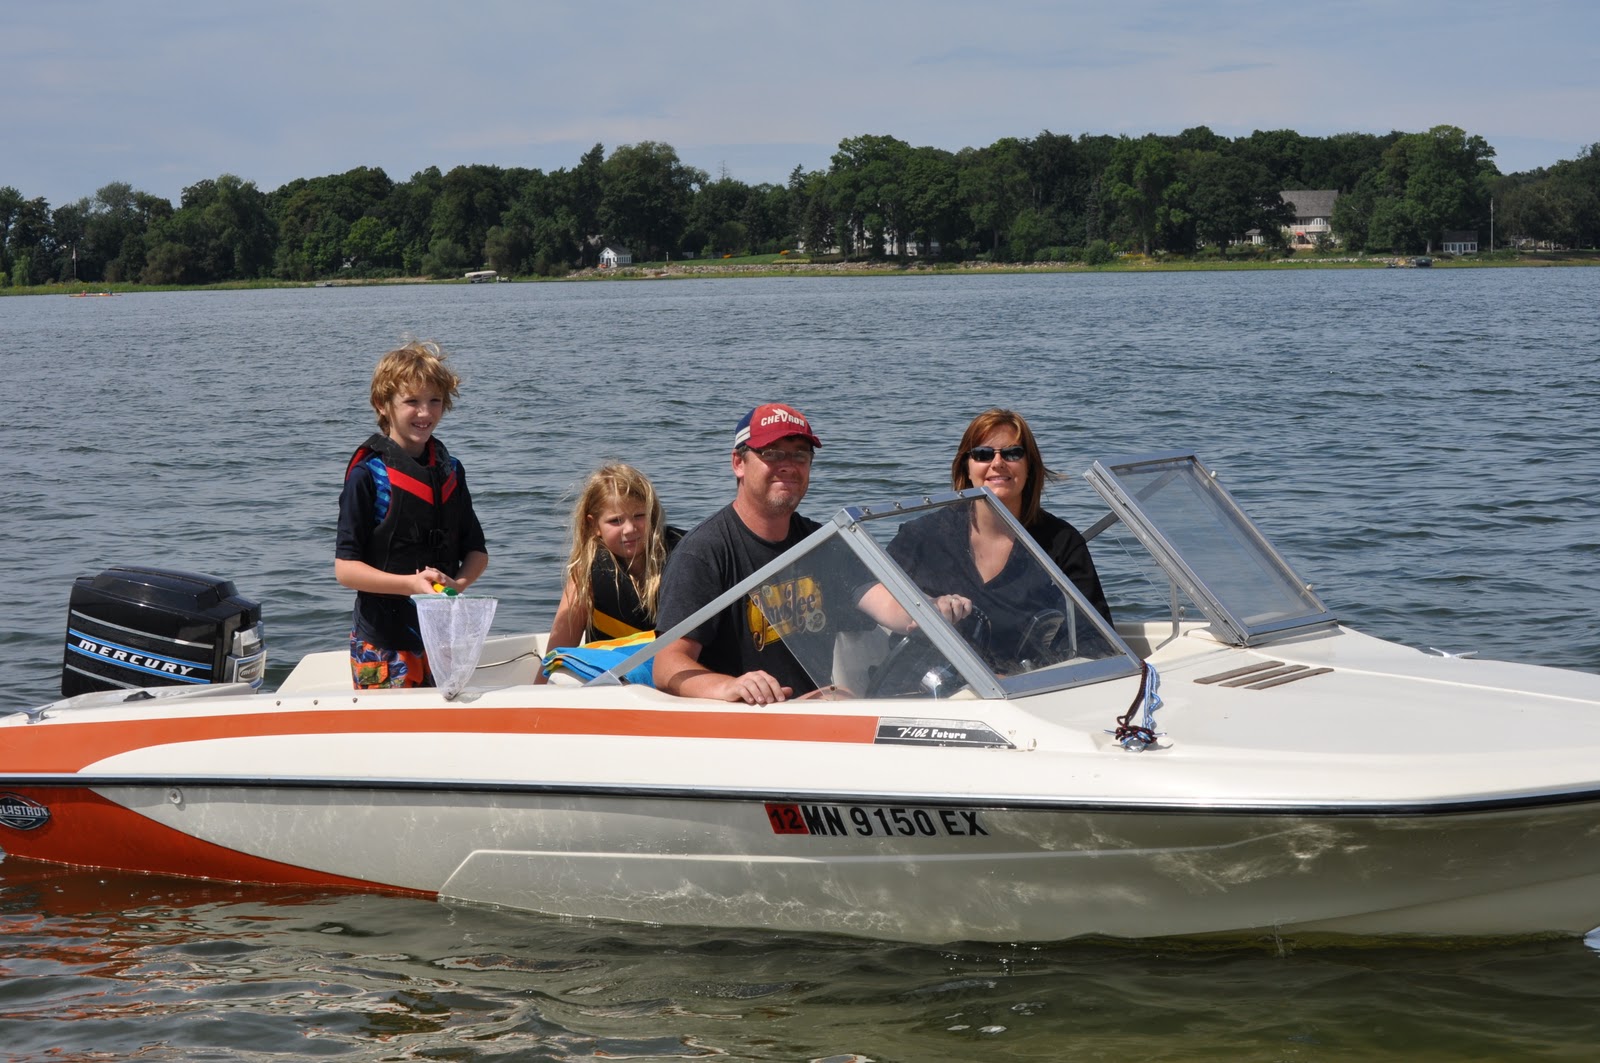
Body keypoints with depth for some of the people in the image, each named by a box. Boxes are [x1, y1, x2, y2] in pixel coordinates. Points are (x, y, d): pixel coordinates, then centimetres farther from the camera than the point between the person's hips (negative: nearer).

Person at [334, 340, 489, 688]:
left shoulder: (450, 472, 11)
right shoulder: (368, 475, -7)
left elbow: (477, 551, 15)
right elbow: (345, 568, -10)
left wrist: (458, 583, -7)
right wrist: (410, 584, -22)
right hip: (383, 642, -5)